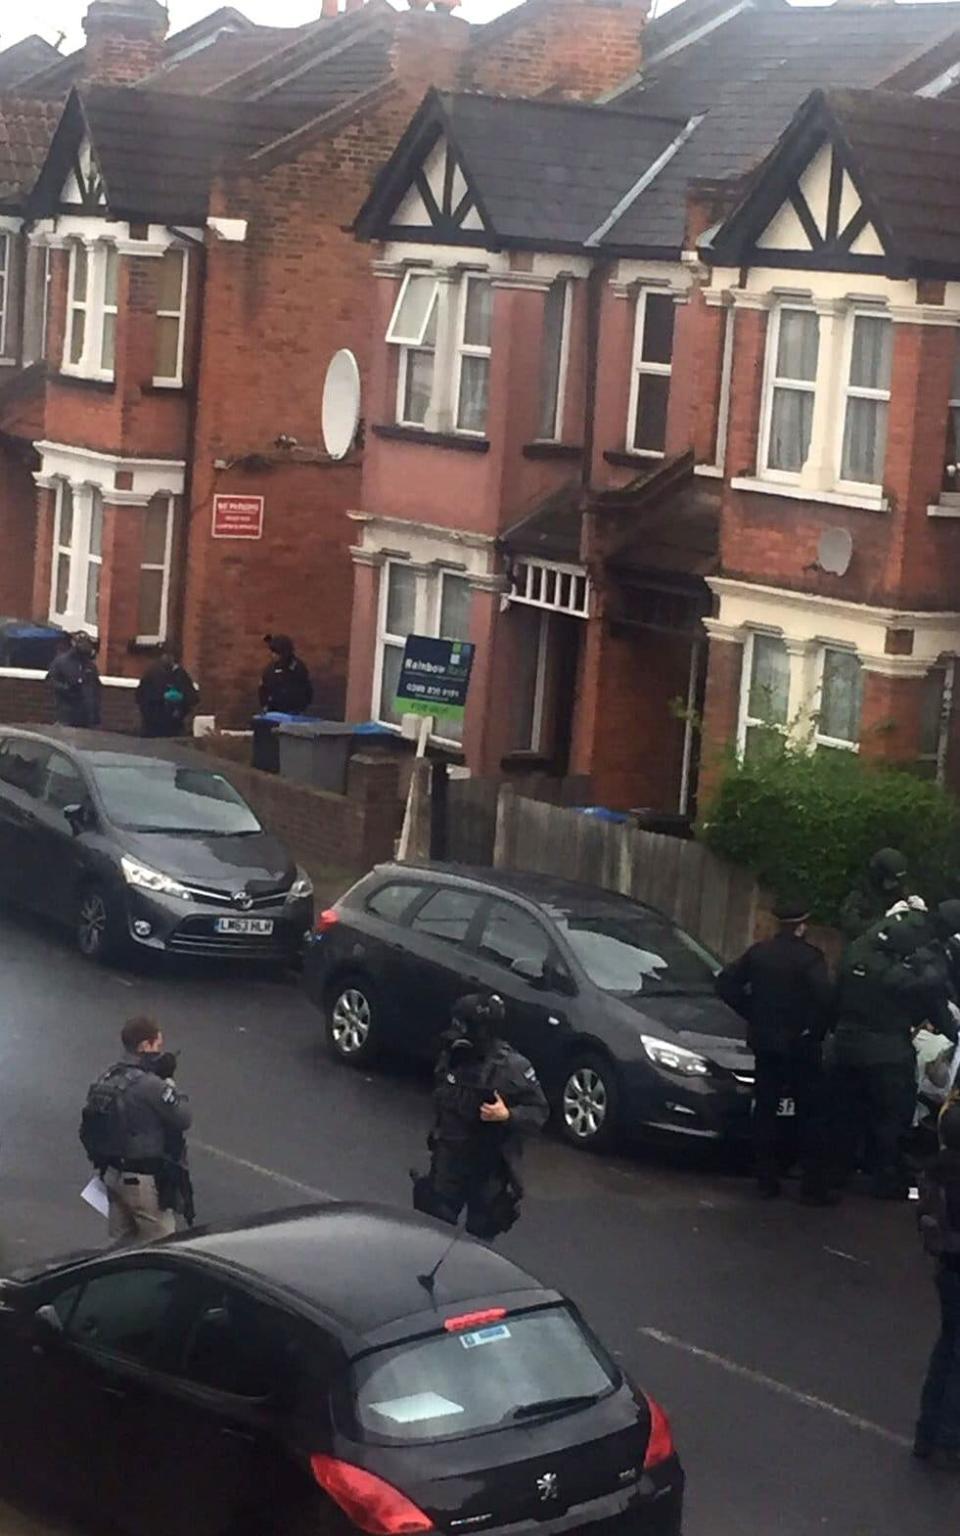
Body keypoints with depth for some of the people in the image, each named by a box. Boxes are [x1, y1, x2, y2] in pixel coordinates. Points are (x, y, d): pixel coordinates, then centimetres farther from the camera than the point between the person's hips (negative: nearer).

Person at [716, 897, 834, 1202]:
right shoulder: (809, 956, -12)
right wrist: (817, 1027, -9)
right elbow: (824, 995, -24)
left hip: (765, 1042, 5)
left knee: (765, 1111, 11)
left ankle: (767, 1180, 12)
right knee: (810, 1116, 0)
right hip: (800, 1045, -5)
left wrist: (751, 1013, 8)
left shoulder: (758, 953, 5)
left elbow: (726, 982, 5)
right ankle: (813, 1186, -3)